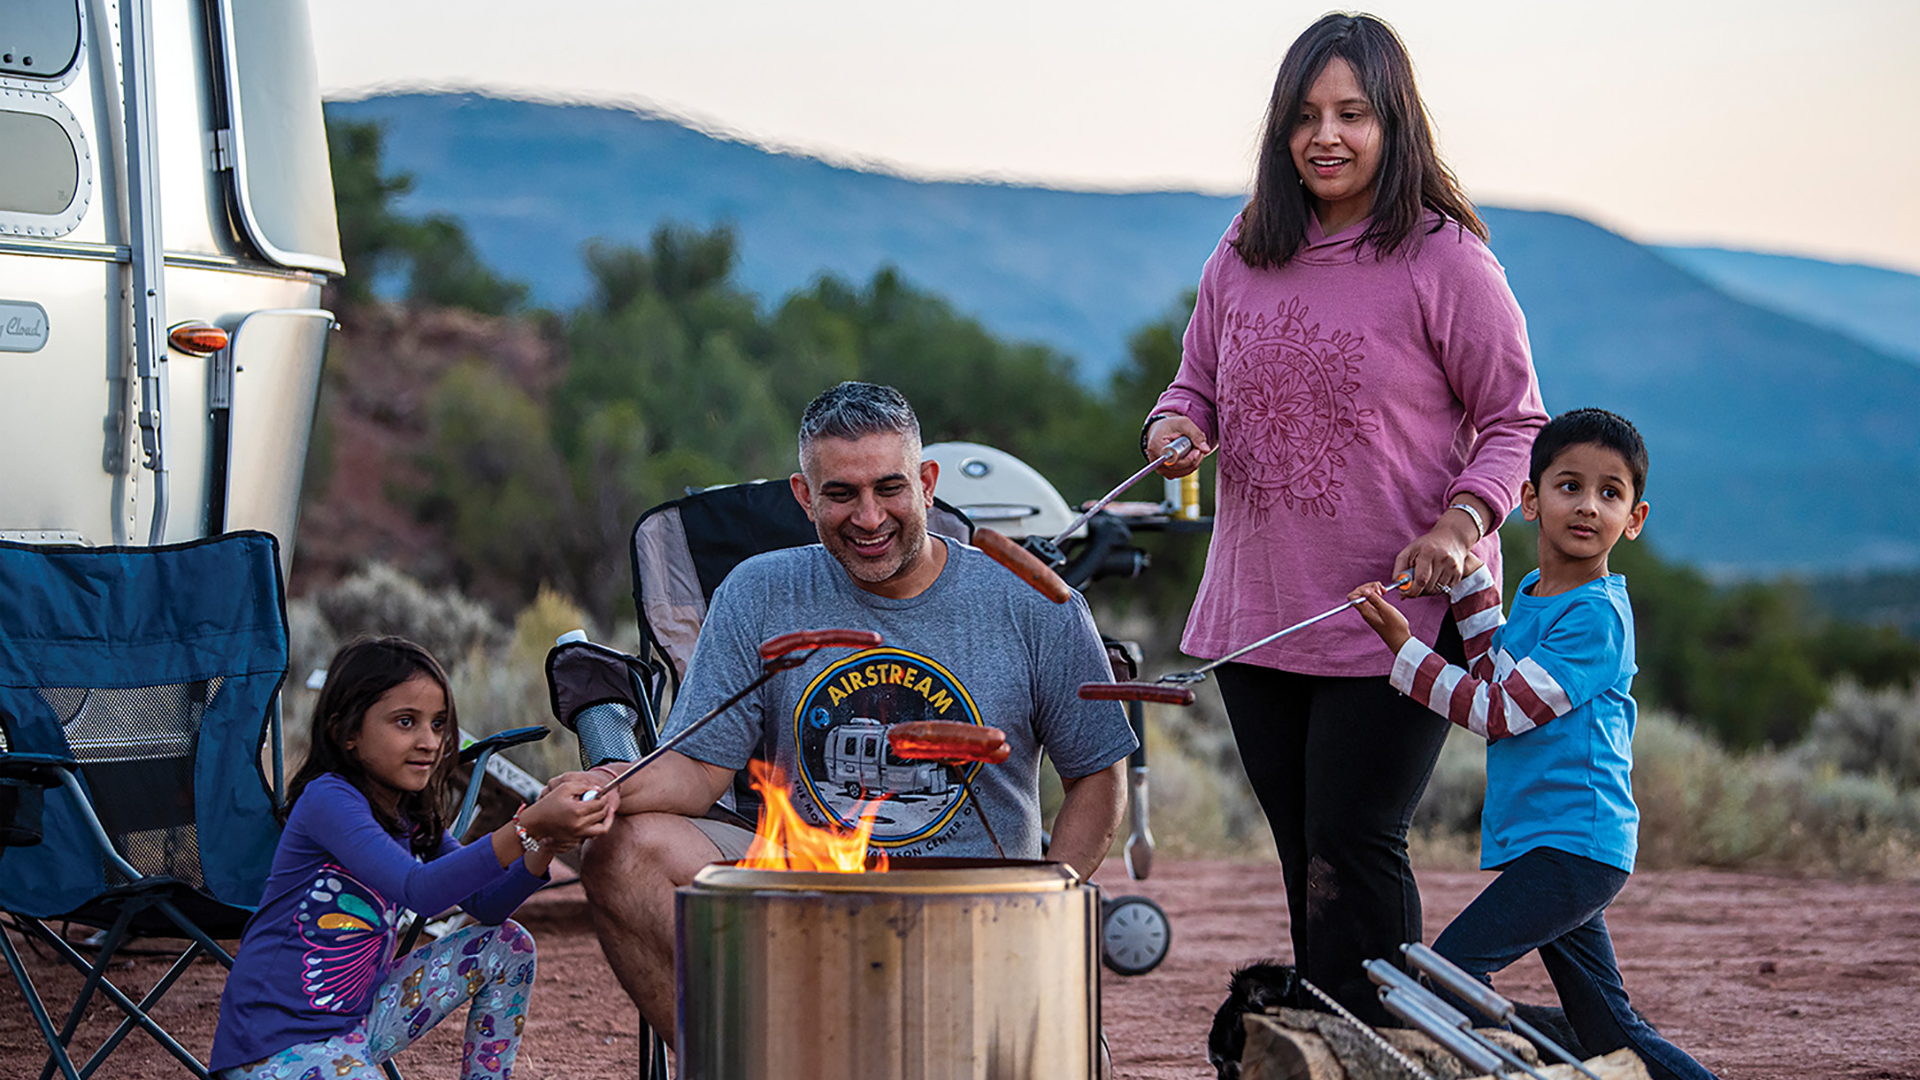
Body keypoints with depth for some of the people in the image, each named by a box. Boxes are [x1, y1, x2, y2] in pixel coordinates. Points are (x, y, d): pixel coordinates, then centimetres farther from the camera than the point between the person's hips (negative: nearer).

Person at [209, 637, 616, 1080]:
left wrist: (545, 847, -14)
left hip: (357, 1019, 9)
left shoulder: (415, 817, 9)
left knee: (506, 946, 7)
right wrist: (527, 828, -40)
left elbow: (486, 906, 6)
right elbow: (419, 890, -32)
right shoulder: (328, 799, -18)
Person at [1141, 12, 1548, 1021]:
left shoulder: (1445, 259, -8)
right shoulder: (1243, 256, 7)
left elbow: (1515, 423, -4)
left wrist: (1461, 522, -21)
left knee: (1352, 852, -9)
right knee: (1306, 861, 11)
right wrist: (1176, 428, -7)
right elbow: (1197, 385, 17)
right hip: (1255, 613, 5)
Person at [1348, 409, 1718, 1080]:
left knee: (1450, 967, -14)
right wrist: (1469, 573, 17)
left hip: (1575, 845, -9)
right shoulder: (1532, 596, 13)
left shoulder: (1597, 615, -14)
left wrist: (1402, 646, -13)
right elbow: (1500, 675, 27)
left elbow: (1499, 714, -16)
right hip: (1543, 846, 9)